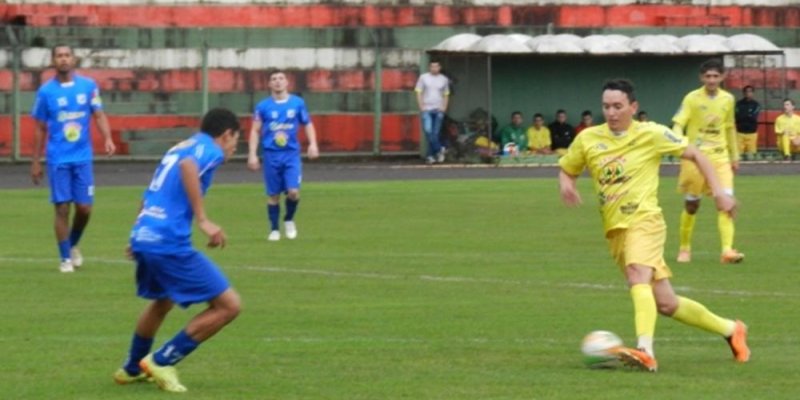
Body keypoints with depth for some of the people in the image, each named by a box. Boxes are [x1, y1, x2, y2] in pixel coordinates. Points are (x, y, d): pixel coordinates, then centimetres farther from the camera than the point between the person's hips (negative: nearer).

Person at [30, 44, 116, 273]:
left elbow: (99, 115, -1)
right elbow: (40, 129, 5)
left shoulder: (88, 86, 1)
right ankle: (65, 258, 7)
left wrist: (107, 138, -20)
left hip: (82, 158, 2)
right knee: (62, 208, -3)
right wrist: (35, 162, 5)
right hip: (58, 159, -2)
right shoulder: (46, 91, -1)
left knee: (84, 207, 3)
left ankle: (73, 245, 30)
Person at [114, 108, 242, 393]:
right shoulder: (210, 149, -2)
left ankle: (132, 369, 48)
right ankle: (162, 362, 0)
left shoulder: (183, 147, 24)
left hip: (143, 237, 9)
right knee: (228, 305, -4)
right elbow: (188, 166, -26)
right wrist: (203, 220, -28)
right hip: (169, 242, -9)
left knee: (162, 301, 36)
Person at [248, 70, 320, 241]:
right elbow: (255, 131, 4)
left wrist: (313, 144, -2)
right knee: (273, 195, 3)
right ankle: (274, 229, 18)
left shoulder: (297, 103, 3)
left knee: (293, 192, -12)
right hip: (271, 155, 0)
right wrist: (252, 154, -3)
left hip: (291, 154, 0)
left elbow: (308, 124, 12)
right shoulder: (263, 106, 1)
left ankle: (289, 220, 16)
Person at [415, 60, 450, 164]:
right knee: (428, 130, -17)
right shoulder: (423, 78, 4)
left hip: (439, 110, 2)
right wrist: (421, 107, -7)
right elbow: (419, 93, 3)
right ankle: (439, 149, -7)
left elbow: (446, 95, 15)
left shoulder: (444, 80, 10)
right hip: (426, 109, -2)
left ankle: (431, 155, 6)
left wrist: (444, 107, 1)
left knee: (435, 133, 1)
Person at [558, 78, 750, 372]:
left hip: (644, 219, -5)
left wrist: (718, 192, -3)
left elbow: (694, 155, 4)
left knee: (638, 277, -34)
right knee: (665, 304, 6)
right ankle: (730, 330, 25)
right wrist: (566, 185, -3)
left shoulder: (651, 134, -3)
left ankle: (645, 350, -48)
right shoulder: (588, 139, 7)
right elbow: (567, 169, 21)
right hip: (615, 228, 5)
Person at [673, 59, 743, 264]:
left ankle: (727, 250, -19)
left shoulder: (727, 99, 8)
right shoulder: (692, 98, -4)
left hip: (720, 156, 3)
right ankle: (684, 249, 23)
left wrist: (734, 157, 23)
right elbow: (678, 124, -11)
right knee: (691, 204, 6)